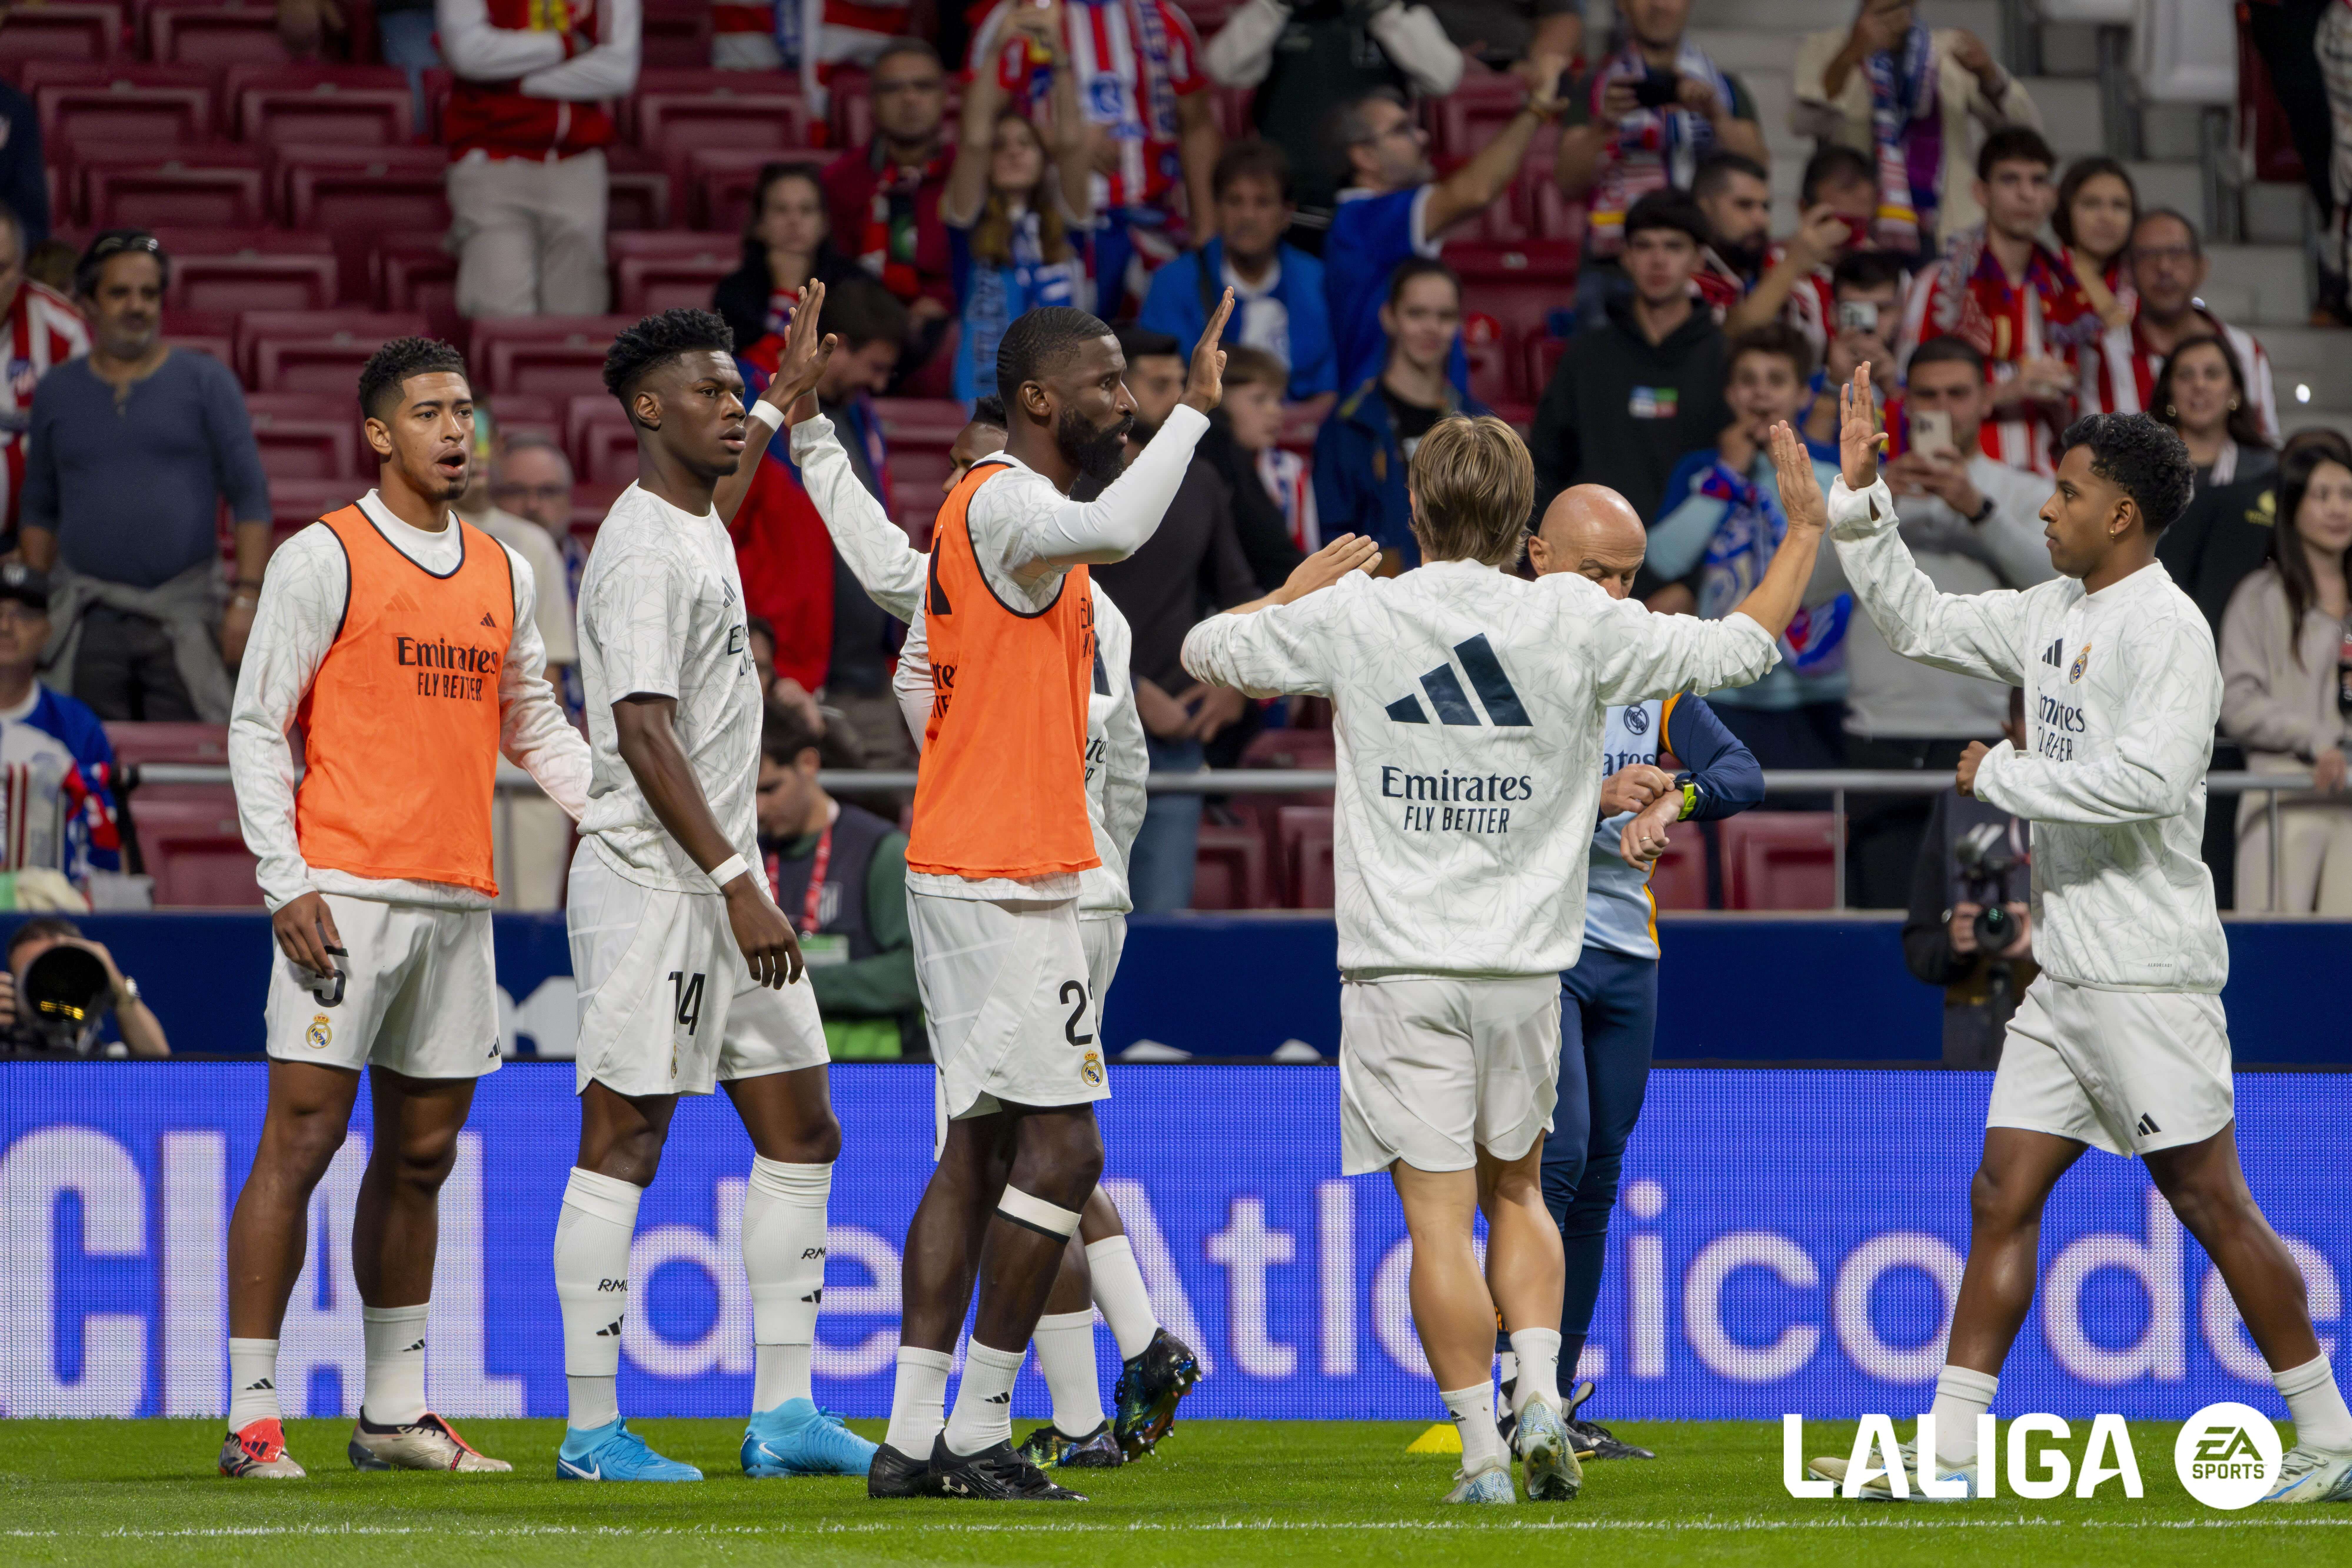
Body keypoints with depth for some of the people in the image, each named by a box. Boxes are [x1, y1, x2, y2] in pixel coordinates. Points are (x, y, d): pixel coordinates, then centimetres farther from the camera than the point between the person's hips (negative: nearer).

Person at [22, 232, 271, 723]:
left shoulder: (207, 382, 4)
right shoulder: (57, 392, 12)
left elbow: (250, 497, 1)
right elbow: (39, 508, 15)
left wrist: (246, 598, -8)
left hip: (183, 609, -2)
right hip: (87, 620, 2)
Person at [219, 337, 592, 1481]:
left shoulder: (503, 574, 15)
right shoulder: (324, 559, -3)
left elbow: (534, 727, 23)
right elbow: (256, 728, -4)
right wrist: (285, 883, -13)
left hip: (460, 899, 6)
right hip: (346, 890, -6)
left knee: (420, 1157, 10)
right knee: (302, 1140, -8)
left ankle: (396, 1412, 18)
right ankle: (252, 1418, -6)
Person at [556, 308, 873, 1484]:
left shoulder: (700, 530, 14)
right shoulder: (644, 551, -15)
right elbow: (645, 736, -23)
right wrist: (736, 884, -26)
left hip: (721, 880, 10)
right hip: (651, 881, -10)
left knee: (799, 1132, 9)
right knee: (623, 1143, -6)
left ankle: (784, 1413, 11)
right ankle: (591, 1430, -3)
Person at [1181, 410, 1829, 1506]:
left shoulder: (1353, 616, -3)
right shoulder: (1577, 623, -2)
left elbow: (1205, 649, 12)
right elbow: (1744, 644, 7)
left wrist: (1304, 585, 28)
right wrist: (1808, 527, 19)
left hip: (1400, 964, -2)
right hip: (1524, 963, 2)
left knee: (1440, 1216, -2)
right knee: (1516, 1191, 19)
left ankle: (1483, 1451, -5)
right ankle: (1540, 1396, 1)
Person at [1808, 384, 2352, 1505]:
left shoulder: (2168, 630, -13)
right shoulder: (2056, 614, 14)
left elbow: (2149, 777, -26)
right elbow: (1919, 622, 25)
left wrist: (2003, 776, -15)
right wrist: (1858, 496, 17)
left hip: (2149, 972, -9)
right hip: (2065, 972, 9)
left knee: (2211, 1203, -5)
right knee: (2002, 1196, 4)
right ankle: (1945, 1454, 5)